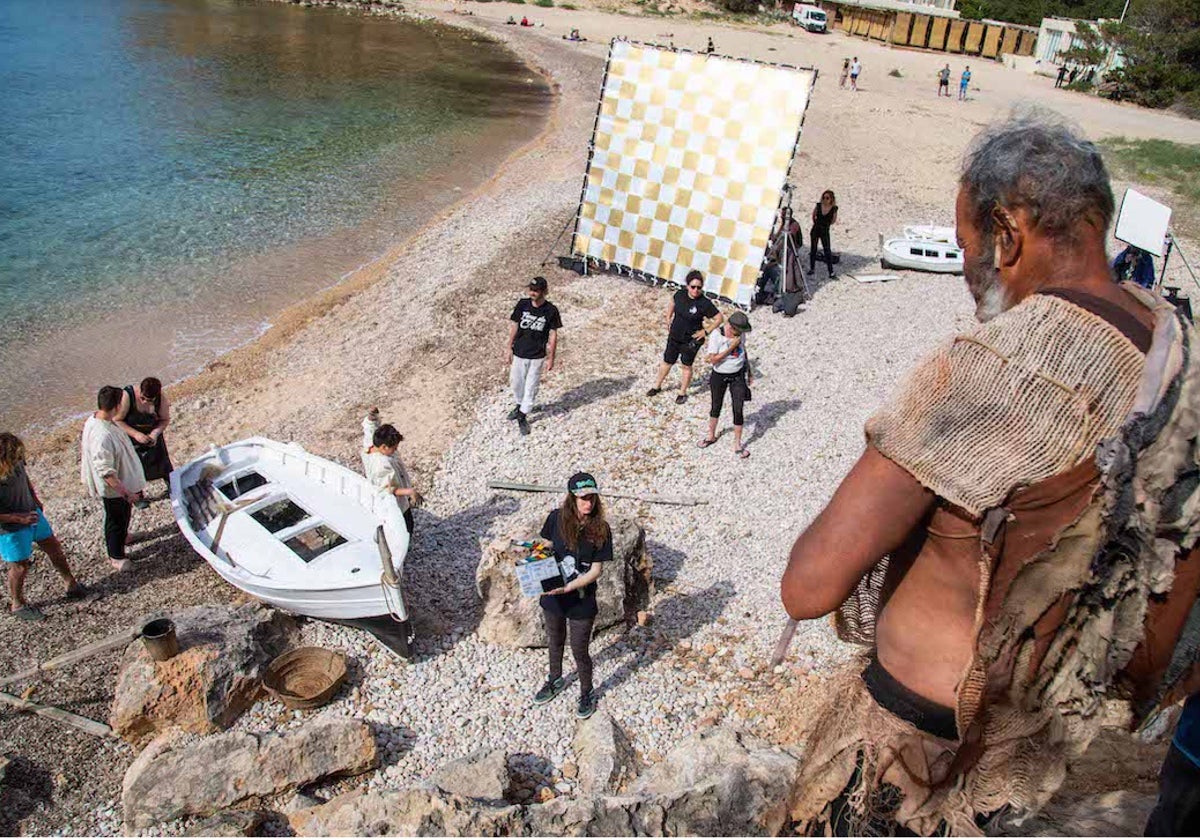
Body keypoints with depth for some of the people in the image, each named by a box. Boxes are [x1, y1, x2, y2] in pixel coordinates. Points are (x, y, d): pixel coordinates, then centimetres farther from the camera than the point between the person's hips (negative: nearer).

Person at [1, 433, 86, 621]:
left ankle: (72, 585, 39)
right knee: (20, 566, 12)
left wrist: (35, 499, 9)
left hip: (32, 513, 7)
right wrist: (19, 518, -27)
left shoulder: (16, 462, -16)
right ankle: (17, 605, 37)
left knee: (55, 548, 19)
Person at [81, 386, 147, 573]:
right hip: (114, 488, -9)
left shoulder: (94, 420, -7)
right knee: (117, 518, 13)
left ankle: (122, 535, 57)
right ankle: (116, 556, 33)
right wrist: (126, 492, -30)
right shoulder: (102, 436, -38)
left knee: (123, 514, 32)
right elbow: (106, 472, -35)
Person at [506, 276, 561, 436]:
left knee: (531, 386, 5)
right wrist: (509, 348, 3)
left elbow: (553, 335, -5)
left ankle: (523, 417, 18)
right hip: (519, 353, 2)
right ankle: (520, 405, 42)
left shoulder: (551, 310, -11)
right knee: (516, 382, 16)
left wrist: (551, 358, -5)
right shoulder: (522, 304, -6)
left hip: (537, 356, -2)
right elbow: (514, 326, 2)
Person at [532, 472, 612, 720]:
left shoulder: (601, 530, -18)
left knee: (580, 651, 11)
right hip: (552, 596, 3)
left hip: (581, 601, -3)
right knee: (555, 642, 25)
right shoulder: (556, 518, -12)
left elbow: (596, 570, -15)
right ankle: (555, 681, 53)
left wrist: (568, 587, -26)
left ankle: (586, 694, 38)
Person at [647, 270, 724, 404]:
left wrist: (706, 331, -16)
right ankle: (657, 387, 38)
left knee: (686, 366, 13)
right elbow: (672, 303, 13)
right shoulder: (680, 295, -10)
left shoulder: (705, 303, -23)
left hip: (691, 341, -4)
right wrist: (668, 319, 8)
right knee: (667, 362, 18)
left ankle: (682, 393, 31)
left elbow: (720, 318, -16)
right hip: (674, 336, 4)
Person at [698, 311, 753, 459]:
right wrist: (731, 346, -26)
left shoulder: (740, 334, -7)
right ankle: (711, 436, 39)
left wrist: (749, 372, 17)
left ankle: (737, 444, 10)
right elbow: (713, 360, -23)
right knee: (716, 407, 16)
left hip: (738, 376, 2)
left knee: (738, 409, -1)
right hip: (719, 376, -2)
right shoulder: (716, 335, -21)